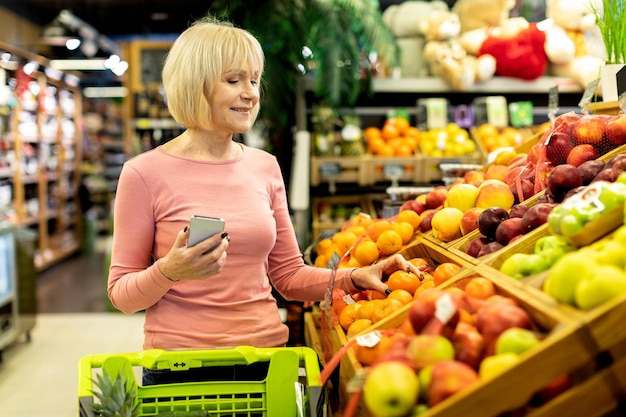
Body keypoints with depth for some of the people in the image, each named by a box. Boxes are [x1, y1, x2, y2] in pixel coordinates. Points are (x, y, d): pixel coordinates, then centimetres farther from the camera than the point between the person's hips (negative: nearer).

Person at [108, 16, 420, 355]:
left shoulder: (265, 167, 5)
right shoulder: (145, 173, -7)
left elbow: (288, 275, 10)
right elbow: (121, 295, -4)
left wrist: (355, 277, -4)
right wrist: (168, 272, -22)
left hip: (266, 348, 4)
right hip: (180, 358, -3)